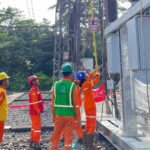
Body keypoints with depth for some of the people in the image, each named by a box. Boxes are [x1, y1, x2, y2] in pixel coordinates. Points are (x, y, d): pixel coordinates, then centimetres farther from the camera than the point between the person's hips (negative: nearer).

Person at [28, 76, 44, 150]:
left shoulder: (35, 89, 16)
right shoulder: (34, 90, -16)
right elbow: (34, 102, -22)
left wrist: (39, 110, 19)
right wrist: (38, 111, -20)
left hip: (34, 112, 10)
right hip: (35, 112, -10)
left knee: (34, 126, 17)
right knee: (37, 127, -5)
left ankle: (32, 142, 27)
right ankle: (36, 144, 1)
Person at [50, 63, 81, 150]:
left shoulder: (56, 85, 0)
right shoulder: (72, 86, -11)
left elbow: (53, 103, 4)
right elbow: (76, 104, -10)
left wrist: (54, 116, 13)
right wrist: (78, 118, -2)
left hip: (58, 115, 4)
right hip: (70, 115, -3)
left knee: (56, 135, 16)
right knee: (69, 136, 5)